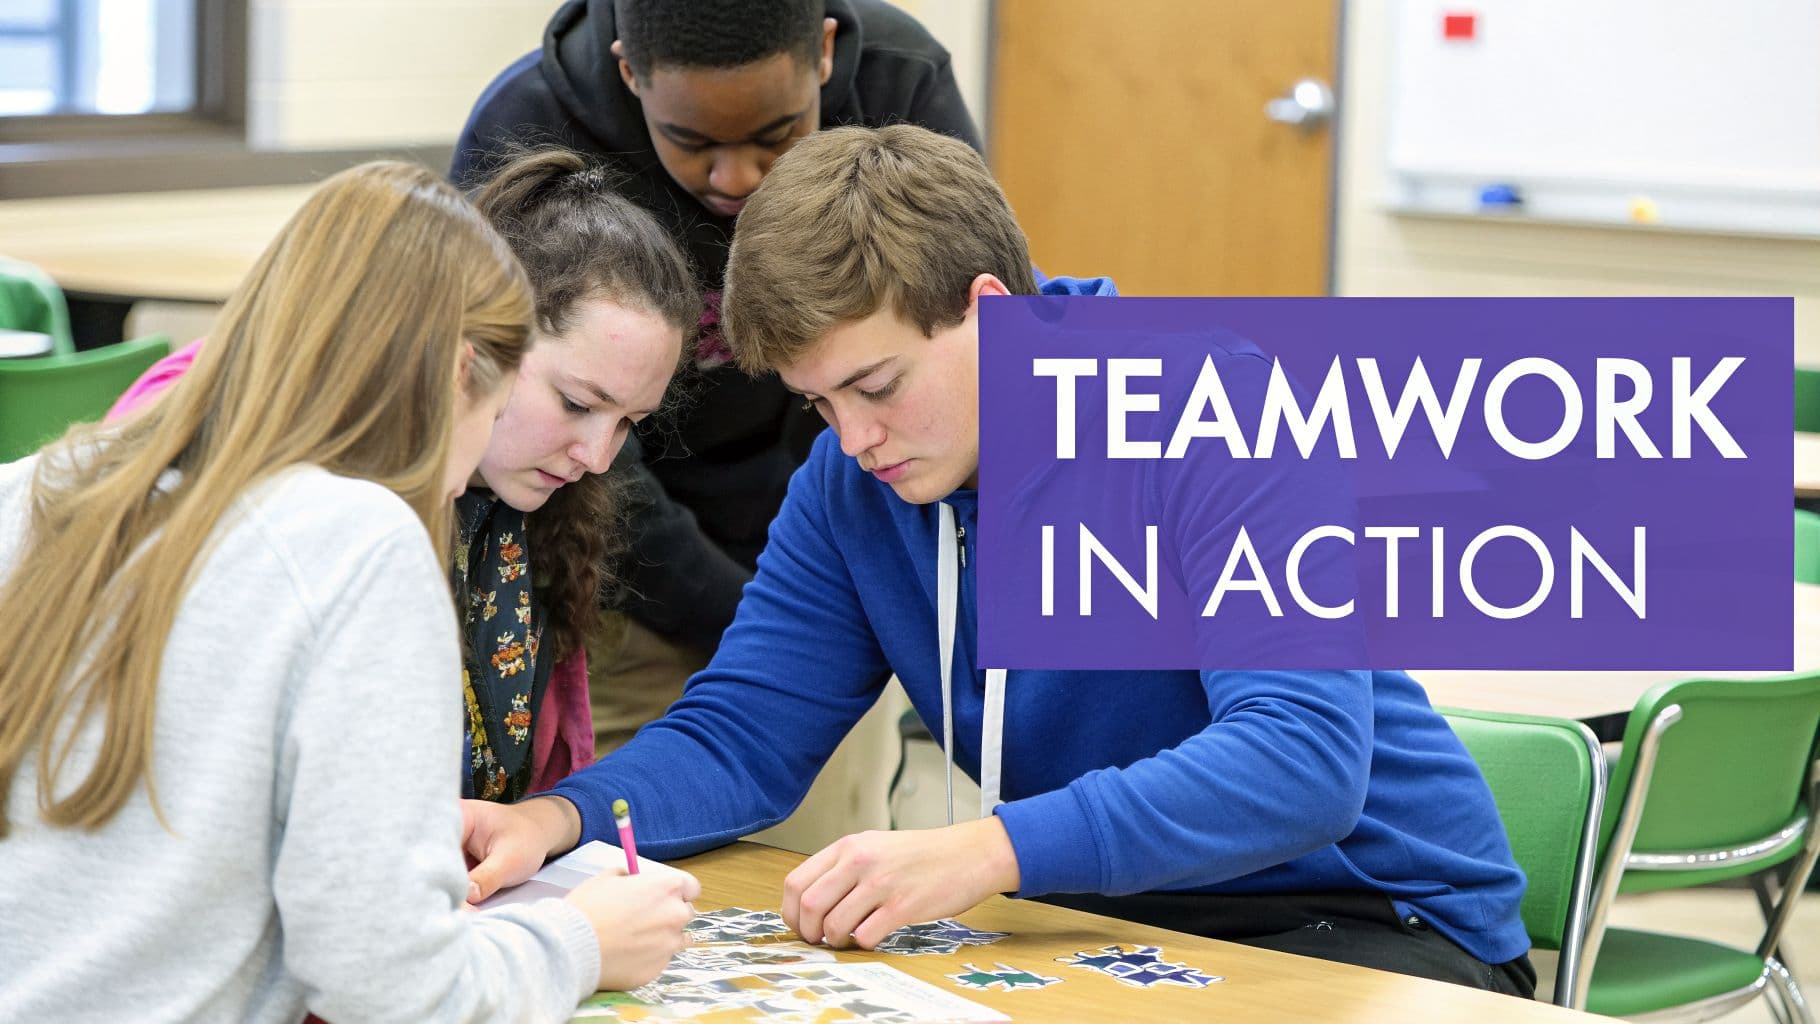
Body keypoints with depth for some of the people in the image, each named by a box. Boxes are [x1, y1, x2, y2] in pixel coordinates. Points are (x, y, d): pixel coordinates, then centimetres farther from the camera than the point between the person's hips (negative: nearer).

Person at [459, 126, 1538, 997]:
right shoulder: (854, 485, 1)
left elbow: (1306, 760, -30)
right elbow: (743, 736, 2)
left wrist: (982, 852, -41)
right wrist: (557, 819, -21)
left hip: (1372, 921, -5)